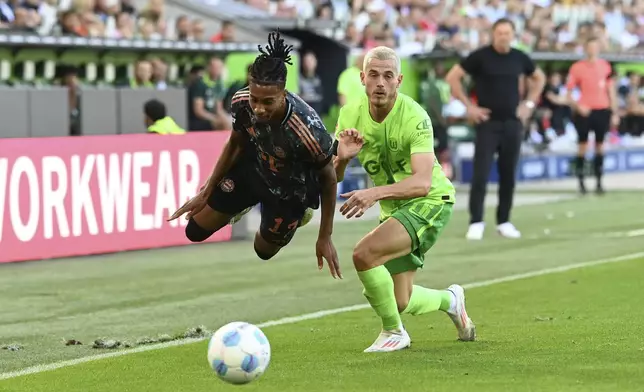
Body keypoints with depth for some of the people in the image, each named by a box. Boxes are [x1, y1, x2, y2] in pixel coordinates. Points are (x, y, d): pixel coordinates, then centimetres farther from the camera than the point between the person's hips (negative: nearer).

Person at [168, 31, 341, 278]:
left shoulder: (308, 131, -42)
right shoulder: (242, 102, -29)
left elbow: (328, 179, -22)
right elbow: (235, 145, -5)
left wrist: (325, 238, -15)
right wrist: (206, 193, 4)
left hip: (289, 190, -3)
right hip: (252, 168, 4)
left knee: (263, 251, 19)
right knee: (195, 231, 14)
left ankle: (297, 215, 43)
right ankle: (250, 204, 38)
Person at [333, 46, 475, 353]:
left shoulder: (414, 117, -24)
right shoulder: (350, 114, -6)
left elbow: (422, 182, -36)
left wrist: (376, 192, -50)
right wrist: (342, 157, -25)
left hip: (430, 202, -7)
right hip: (394, 209, 7)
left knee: (363, 254, -28)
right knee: (401, 303, 10)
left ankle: (393, 332, -6)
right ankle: (450, 300, 45)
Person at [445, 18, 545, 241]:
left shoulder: (519, 58, 4)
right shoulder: (480, 56, -7)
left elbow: (539, 78, 21)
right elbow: (453, 77, -5)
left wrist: (529, 103, 10)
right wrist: (468, 106, -8)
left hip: (513, 122, 4)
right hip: (488, 122, -3)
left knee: (508, 175, 5)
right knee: (480, 174, -8)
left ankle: (504, 222, 14)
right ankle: (476, 222, -3)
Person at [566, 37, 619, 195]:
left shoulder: (605, 66, 7)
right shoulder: (577, 67, -3)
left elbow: (611, 91, 12)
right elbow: (568, 92, -1)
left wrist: (614, 113, 9)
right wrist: (577, 106, -16)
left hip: (602, 111, 3)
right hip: (584, 111, -3)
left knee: (600, 146, 6)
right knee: (582, 146, -1)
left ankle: (599, 182, 12)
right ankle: (581, 181, 8)